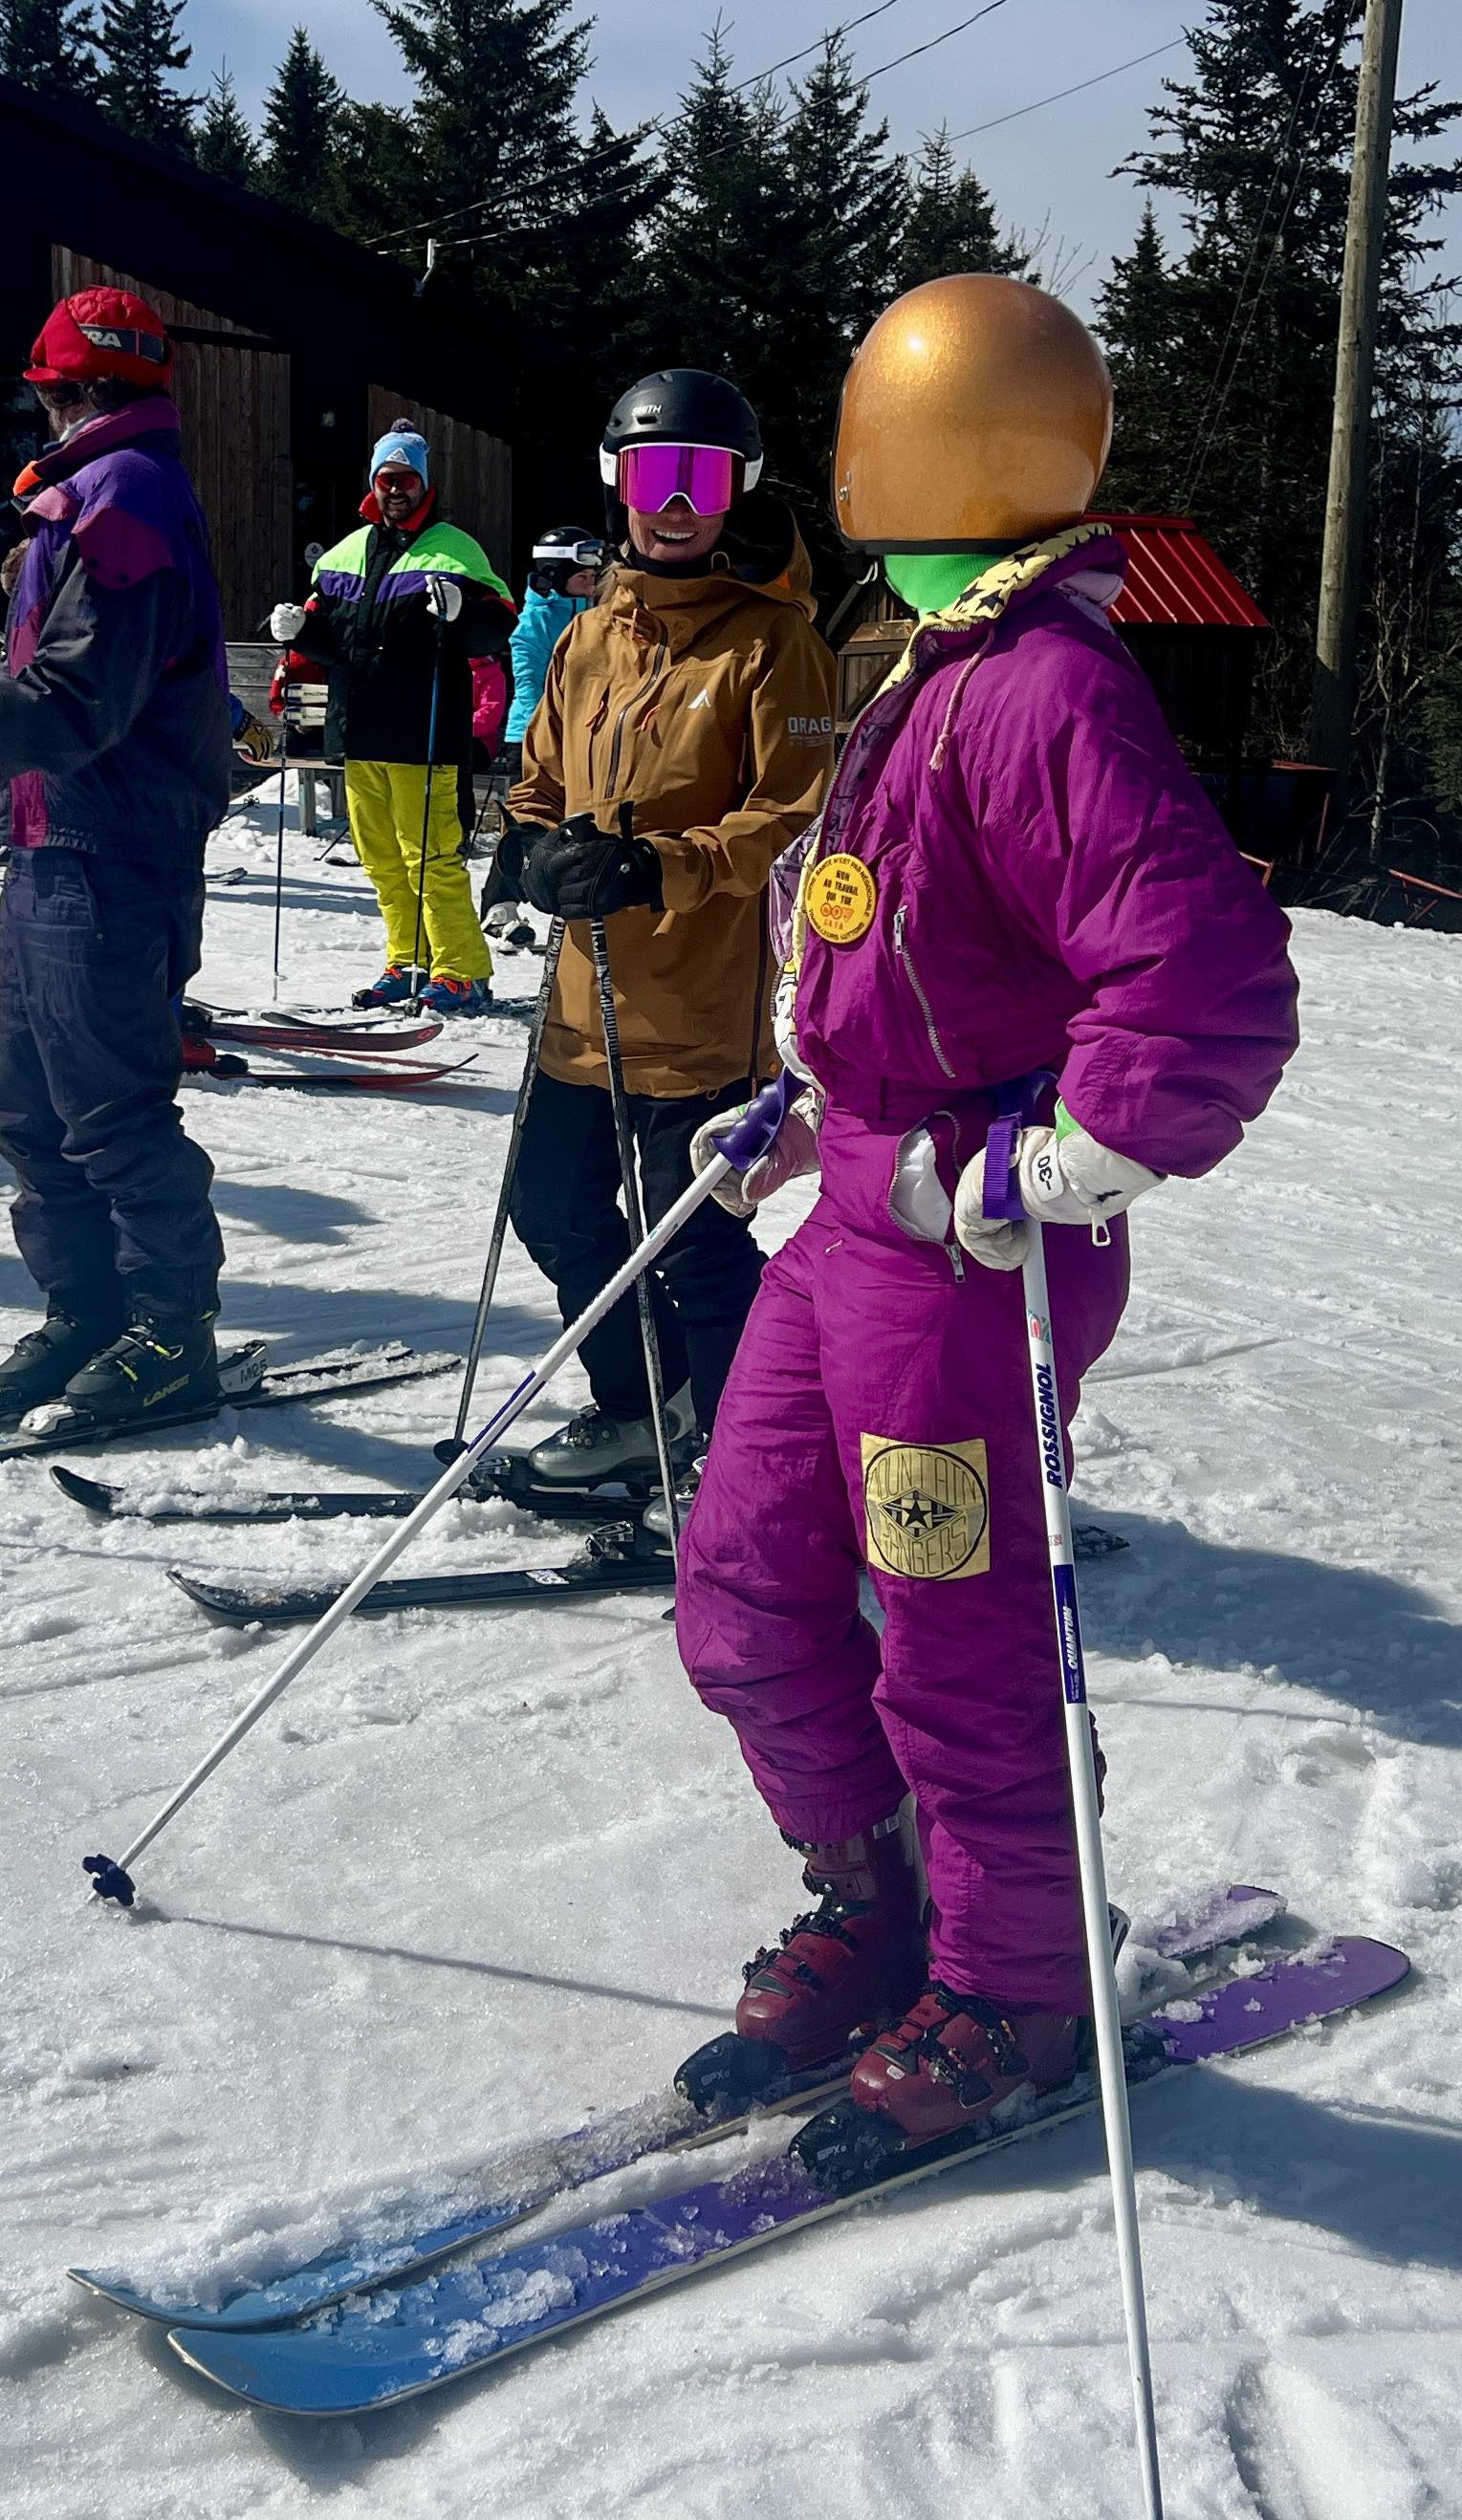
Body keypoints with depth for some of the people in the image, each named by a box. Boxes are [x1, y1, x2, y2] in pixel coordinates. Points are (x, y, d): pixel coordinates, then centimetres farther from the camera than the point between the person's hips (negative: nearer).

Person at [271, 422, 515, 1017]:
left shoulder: (452, 550, -1)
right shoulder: (346, 554, 17)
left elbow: (498, 629, -10)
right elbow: (329, 632, 25)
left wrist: (460, 611, -29)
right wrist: (299, 628, 5)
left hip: (420, 734, -7)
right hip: (359, 731, 7)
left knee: (430, 855, -9)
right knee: (380, 857, 11)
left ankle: (462, 972, -3)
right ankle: (407, 963, 21)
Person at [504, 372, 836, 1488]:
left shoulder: (772, 641, -7)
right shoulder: (590, 639, 11)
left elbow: (796, 815, -15)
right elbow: (540, 780, 18)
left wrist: (656, 866, -26)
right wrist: (542, 851, -4)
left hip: (705, 1006, -7)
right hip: (590, 995, 7)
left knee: (694, 1241, -4)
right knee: (557, 1206, 16)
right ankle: (642, 1398, 37)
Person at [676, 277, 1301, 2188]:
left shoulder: (1045, 688, -20)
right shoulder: (944, 671, 13)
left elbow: (1212, 983, -29)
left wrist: (1068, 1169, -22)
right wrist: (805, 1110, 23)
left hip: (973, 1249, -10)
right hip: (859, 1214, 10)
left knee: (961, 1654, 4)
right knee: (749, 1599, 16)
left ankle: (1008, 1998, 26)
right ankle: (871, 1908, 36)